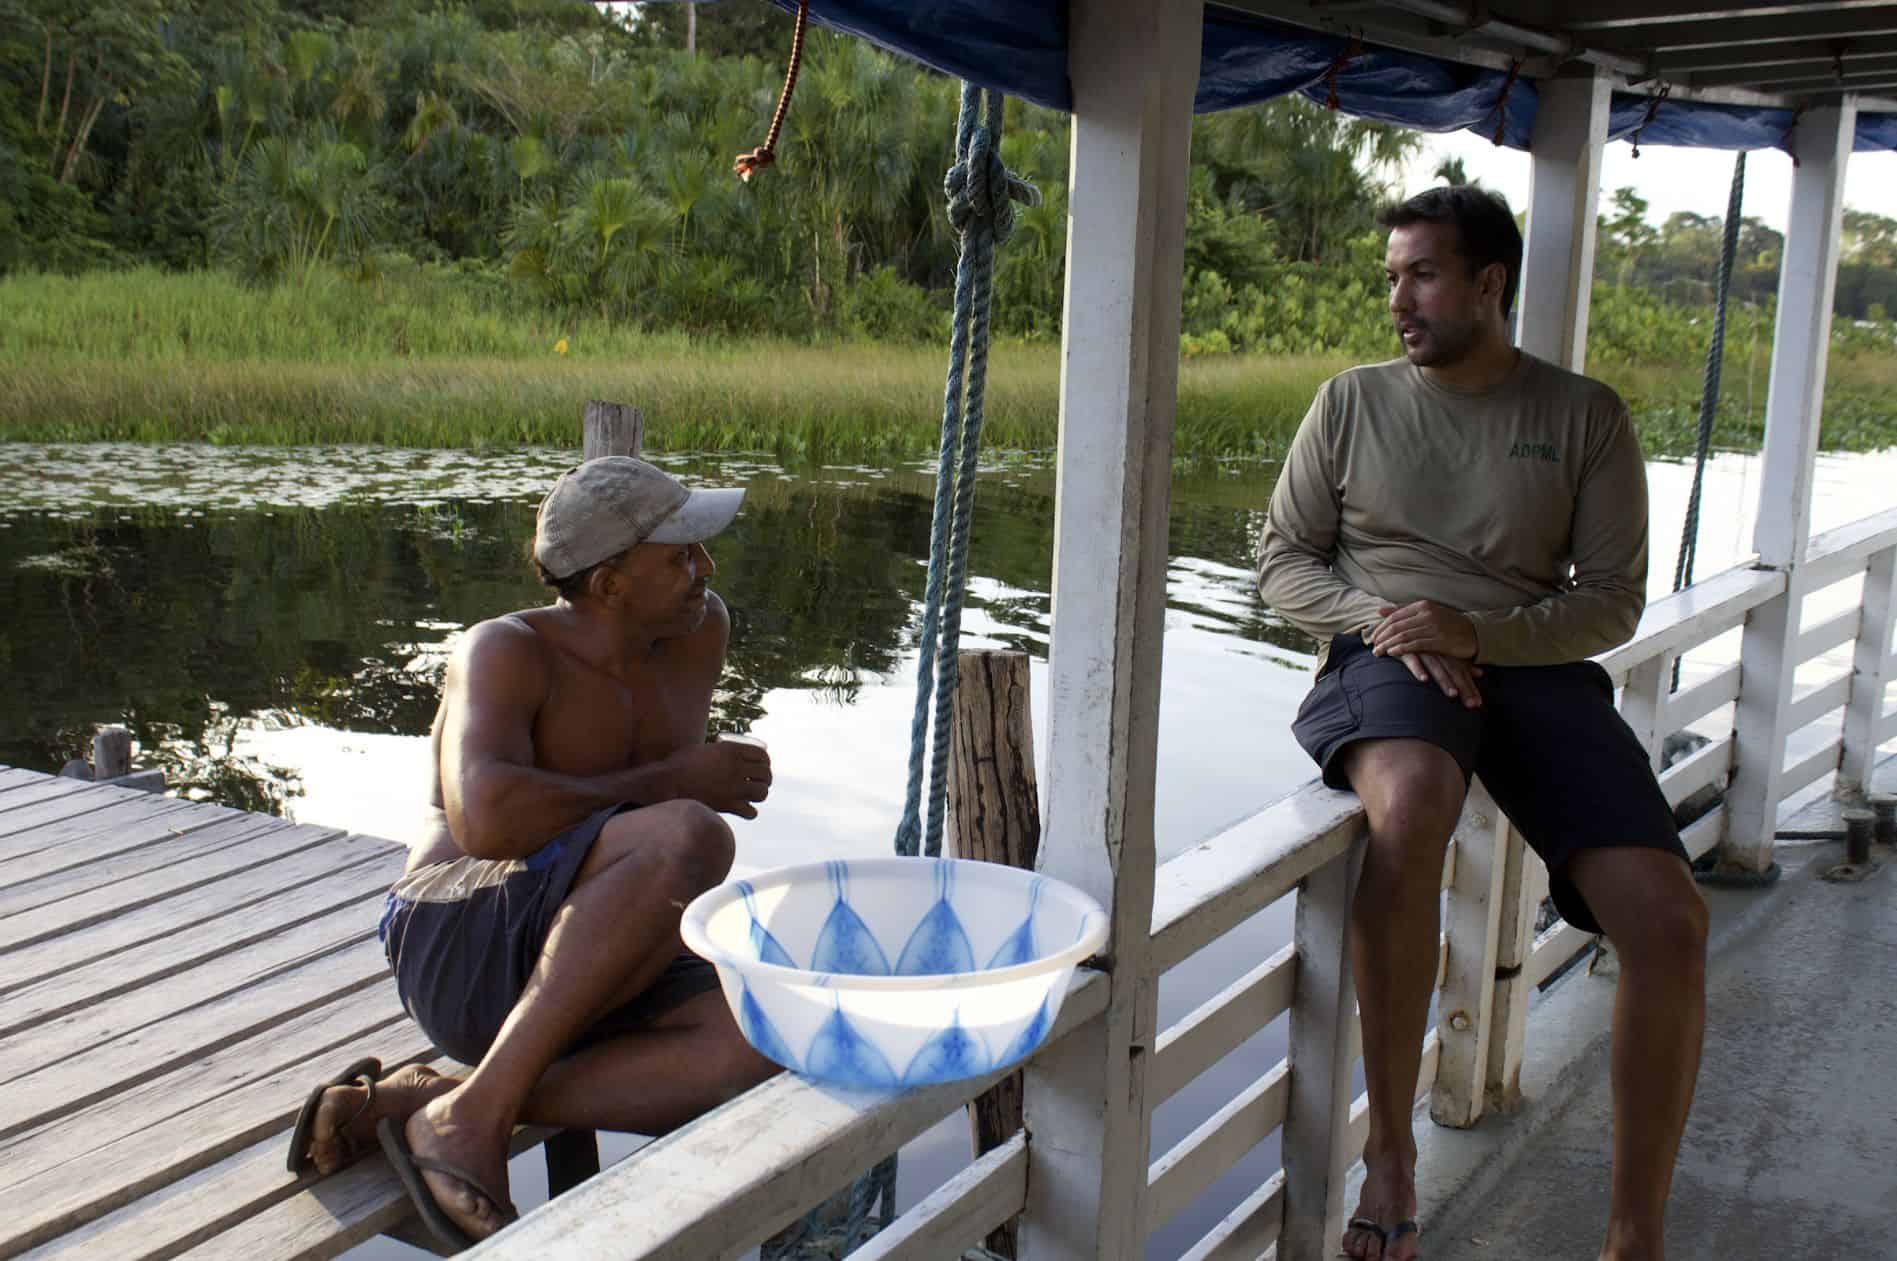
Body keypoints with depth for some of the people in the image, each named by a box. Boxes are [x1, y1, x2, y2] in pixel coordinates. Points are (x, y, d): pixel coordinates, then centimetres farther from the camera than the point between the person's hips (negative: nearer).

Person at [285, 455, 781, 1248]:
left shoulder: (700, 632, 6)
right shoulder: (505, 651, -11)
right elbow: (486, 821, -29)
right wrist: (671, 781, -20)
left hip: (575, 981, 7)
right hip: (457, 950, -6)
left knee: (756, 1045, -25)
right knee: (689, 838, -33)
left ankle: (408, 1104, -20)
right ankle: (472, 1117, -27)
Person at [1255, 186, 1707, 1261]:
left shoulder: (1584, 415, 9)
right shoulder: (1351, 403, 12)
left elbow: (1614, 599, 5)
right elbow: (1285, 563, 12)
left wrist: (1478, 630, -13)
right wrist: (1378, 617, -8)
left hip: (1535, 665, 2)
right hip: (1384, 661, -1)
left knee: (1669, 920, -20)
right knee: (1411, 801, -39)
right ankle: (1392, 1148, -25)